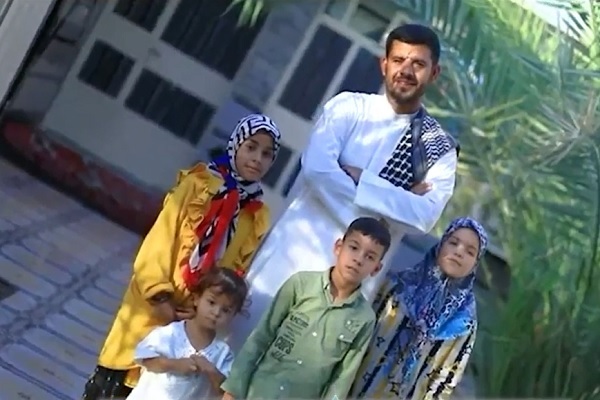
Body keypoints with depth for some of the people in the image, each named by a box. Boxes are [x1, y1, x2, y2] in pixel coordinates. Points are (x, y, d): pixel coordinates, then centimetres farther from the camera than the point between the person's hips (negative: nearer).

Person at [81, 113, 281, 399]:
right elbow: (159, 241, -9)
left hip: (191, 318, 2)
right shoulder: (198, 184, -8)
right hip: (153, 304, -2)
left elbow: (237, 271, 3)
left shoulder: (257, 218, 0)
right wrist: (160, 295, -16)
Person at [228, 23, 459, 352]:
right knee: (247, 334, 3)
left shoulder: (441, 148, 5)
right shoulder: (348, 106, 1)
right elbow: (316, 168, -17)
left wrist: (357, 178, -15)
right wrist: (398, 199, -17)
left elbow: (425, 215, -11)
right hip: (301, 247, -1)